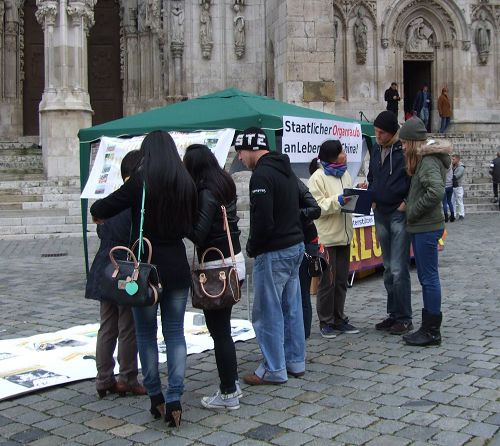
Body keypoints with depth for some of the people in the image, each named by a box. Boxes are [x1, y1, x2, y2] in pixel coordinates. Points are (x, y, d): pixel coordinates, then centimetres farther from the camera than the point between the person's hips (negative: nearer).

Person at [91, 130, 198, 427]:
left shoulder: (142, 180, -12)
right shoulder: (186, 183, 0)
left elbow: (102, 210, -10)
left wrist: (97, 211, 11)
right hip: (177, 267, 3)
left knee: (146, 333, 11)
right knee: (175, 332, 9)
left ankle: (156, 397, 17)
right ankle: (174, 400, 5)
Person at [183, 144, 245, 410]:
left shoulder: (206, 193, -16)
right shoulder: (226, 184, 9)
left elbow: (198, 234, -22)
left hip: (217, 268, -9)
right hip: (234, 260, 9)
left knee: (219, 331, -1)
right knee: (222, 329, 18)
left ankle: (228, 394, 7)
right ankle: (231, 384, 27)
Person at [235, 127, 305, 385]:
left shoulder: (261, 175, -17)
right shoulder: (286, 170, 14)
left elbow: (262, 220, -23)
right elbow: (302, 206, 19)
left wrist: (252, 248, -8)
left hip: (273, 253, -10)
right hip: (295, 247, 10)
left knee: (267, 313, 0)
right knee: (291, 308, 16)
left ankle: (274, 370, 7)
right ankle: (295, 362, 25)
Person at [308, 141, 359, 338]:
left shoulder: (345, 174, 13)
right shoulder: (318, 177, -11)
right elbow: (316, 206, -18)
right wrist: (338, 200, -25)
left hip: (344, 235, 7)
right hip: (326, 237, -7)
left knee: (342, 280, 13)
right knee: (327, 281, 0)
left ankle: (339, 319, 23)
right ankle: (325, 322, 11)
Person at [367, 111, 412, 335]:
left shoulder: (405, 150, -11)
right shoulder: (376, 150, 11)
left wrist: (406, 203, -15)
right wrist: (371, 197, 8)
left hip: (399, 215, -7)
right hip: (380, 215, 7)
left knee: (398, 270, -7)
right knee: (388, 269, 13)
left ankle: (404, 318, 3)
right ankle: (393, 314, 22)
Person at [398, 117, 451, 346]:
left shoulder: (429, 161, -15)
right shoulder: (423, 159, 15)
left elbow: (436, 191, -29)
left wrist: (413, 211, -19)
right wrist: (411, 209, 7)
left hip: (426, 228, -10)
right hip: (421, 227, 10)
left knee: (429, 278, -4)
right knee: (425, 277, 14)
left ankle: (432, 332, 4)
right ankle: (428, 327, 24)